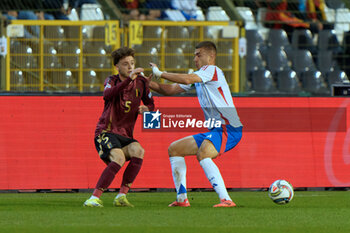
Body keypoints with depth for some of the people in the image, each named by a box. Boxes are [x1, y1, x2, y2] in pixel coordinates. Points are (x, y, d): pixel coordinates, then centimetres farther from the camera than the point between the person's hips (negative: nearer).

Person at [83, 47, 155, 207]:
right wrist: (129, 79, -38)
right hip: (106, 132, -4)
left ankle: (121, 196, -22)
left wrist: (146, 109, -8)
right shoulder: (112, 81, -3)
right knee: (119, 158, -31)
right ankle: (94, 198, -28)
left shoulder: (140, 82, 9)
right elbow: (108, 95, -27)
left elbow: (151, 105, 17)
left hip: (125, 136, 4)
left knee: (138, 151, -27)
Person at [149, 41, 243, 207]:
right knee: (174, 149, 15)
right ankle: (182, 198, 12)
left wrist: (160, 73, -13)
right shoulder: (197, 77, 21)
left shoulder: (212, 70, -7)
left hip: (228, 128, -10)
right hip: (214, 131, 10)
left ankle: (226, 200, -40)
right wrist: (148, 83, 6)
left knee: (203, 155, -35)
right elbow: (171, 89, 19)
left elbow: (186, 79, -23)